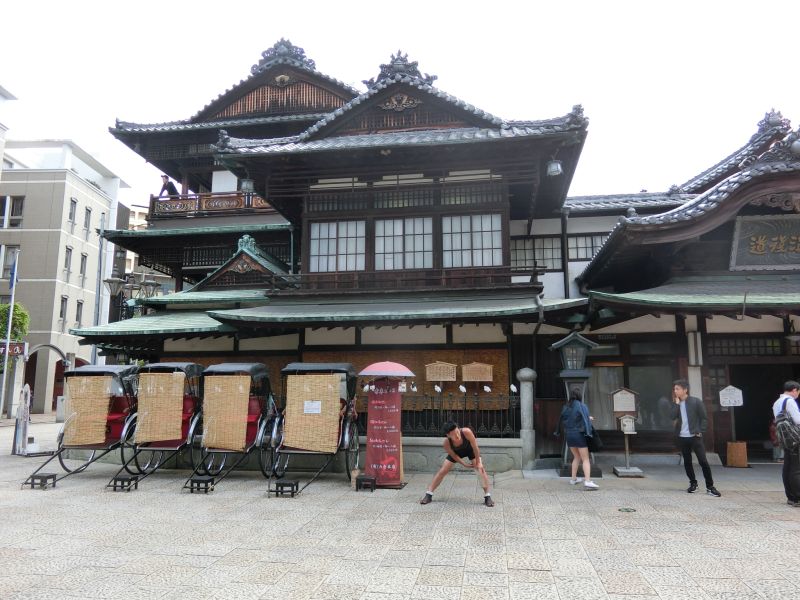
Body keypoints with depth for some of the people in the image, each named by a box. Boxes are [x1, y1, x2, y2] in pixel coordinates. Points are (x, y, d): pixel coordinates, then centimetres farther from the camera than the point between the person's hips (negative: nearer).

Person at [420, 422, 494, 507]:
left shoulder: (466, 432, -44)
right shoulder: (446, 443, -37)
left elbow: (475, 447, -29)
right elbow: (453, 456, -17)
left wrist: (477, 462, -19)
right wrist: (465, 464, -14)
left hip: (470, 449, -1)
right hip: (456, 452, 1)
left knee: (480, 468, -16)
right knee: (442, 471, 0)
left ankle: (487, 497, -9)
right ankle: (428, 495, 11)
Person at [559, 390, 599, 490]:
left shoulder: (565, 408, 6)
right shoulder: (582, 406, -8)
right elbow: (586, 420, -16)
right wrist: (588, 433, -11)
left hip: (569, 435, 5)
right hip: (579, 434, -5)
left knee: (577, 457, 22)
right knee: (585, 459, -3)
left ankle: (573, 479, 25)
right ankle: (587, 481, -15)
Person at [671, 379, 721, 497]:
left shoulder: (696, 402, -5)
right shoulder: (676, 403, 7)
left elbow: (704, 418, -3)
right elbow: (673, 417, -8)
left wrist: (700, 432, -12)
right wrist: (676, 403, -9)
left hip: (694, 436, -4)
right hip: (682, 437, 4)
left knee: (703, 461, -7)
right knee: (687, 462, 11)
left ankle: (710, 487, -1)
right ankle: (693, 483, 26)